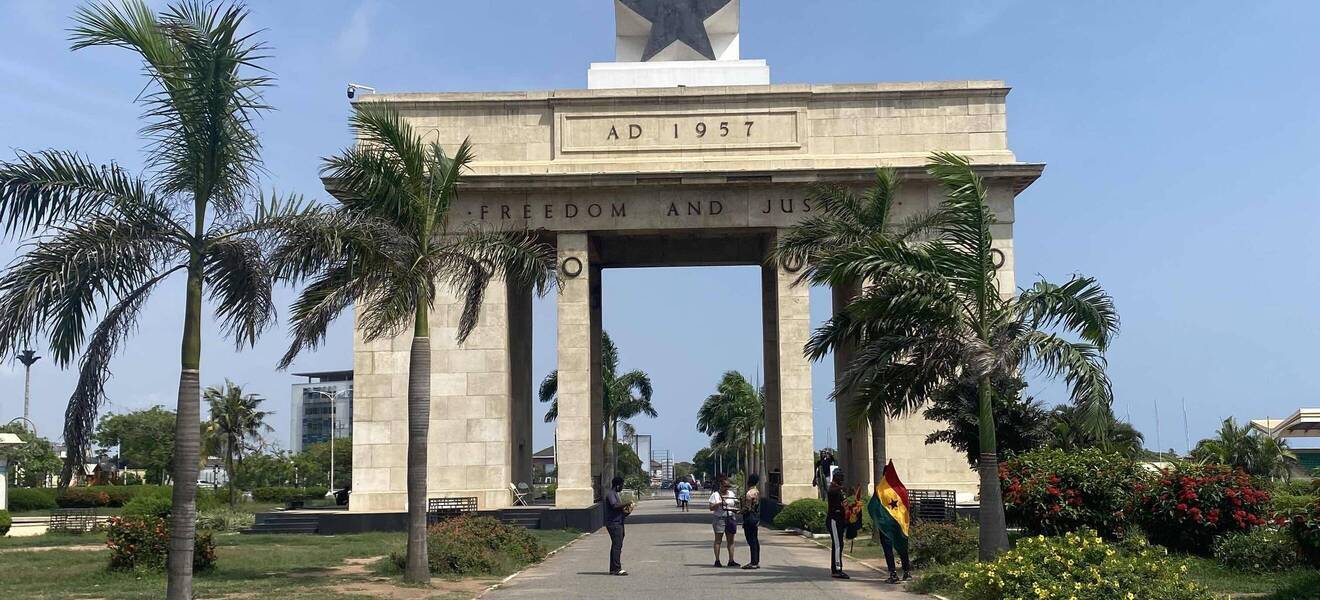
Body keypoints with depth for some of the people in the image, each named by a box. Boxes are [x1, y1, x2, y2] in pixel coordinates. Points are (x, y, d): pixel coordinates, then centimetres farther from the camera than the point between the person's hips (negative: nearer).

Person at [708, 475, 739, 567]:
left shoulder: (731, 493, 14)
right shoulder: (715, 494, -2)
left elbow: (735, 504, 20)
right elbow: (711, 508, -7)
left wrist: (738, 504, -2)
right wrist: (719, 504, -22)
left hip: (731, 518, 5)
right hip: (720, 519, -5)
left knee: (731, 540, 4)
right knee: (718, 540, -2)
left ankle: (731, 560, 7)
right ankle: (717, 560, -1)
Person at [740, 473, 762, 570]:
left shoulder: (749, 493, -17)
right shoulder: (757, 492, 11)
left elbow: (747, 508, -18)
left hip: (749, 518, -9)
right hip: (756, 518, 9)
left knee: (751, 541, -6)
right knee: (755, 540, 12)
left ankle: (753, 563, -5)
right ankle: (756, 562, 16)